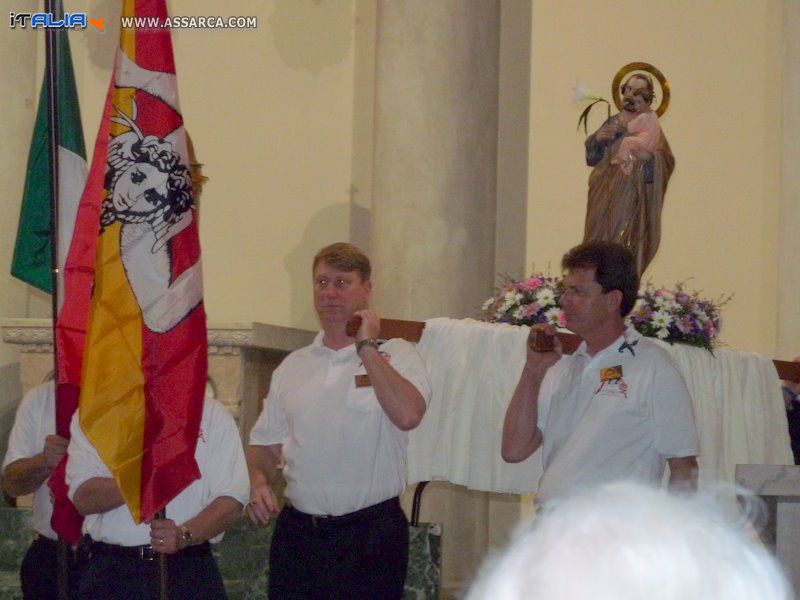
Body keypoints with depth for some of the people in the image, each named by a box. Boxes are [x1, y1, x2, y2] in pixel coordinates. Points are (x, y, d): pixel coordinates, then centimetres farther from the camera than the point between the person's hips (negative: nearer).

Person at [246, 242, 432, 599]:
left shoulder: (395, 355, 0)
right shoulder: (293, 366, 15)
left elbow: (408, 416, -20)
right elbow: (265, 444, 18)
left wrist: (367, 347, -12)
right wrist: (258, 481, -3)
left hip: (370, 536, -4)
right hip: (297, 531, 4)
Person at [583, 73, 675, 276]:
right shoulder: (611, 123, 12)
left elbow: (666, 161, -14)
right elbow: (591, 156, 9)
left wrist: (649, 157, -36)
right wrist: (597, 139, -11)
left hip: (631, 201, -5)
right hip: (604, 198, 5)